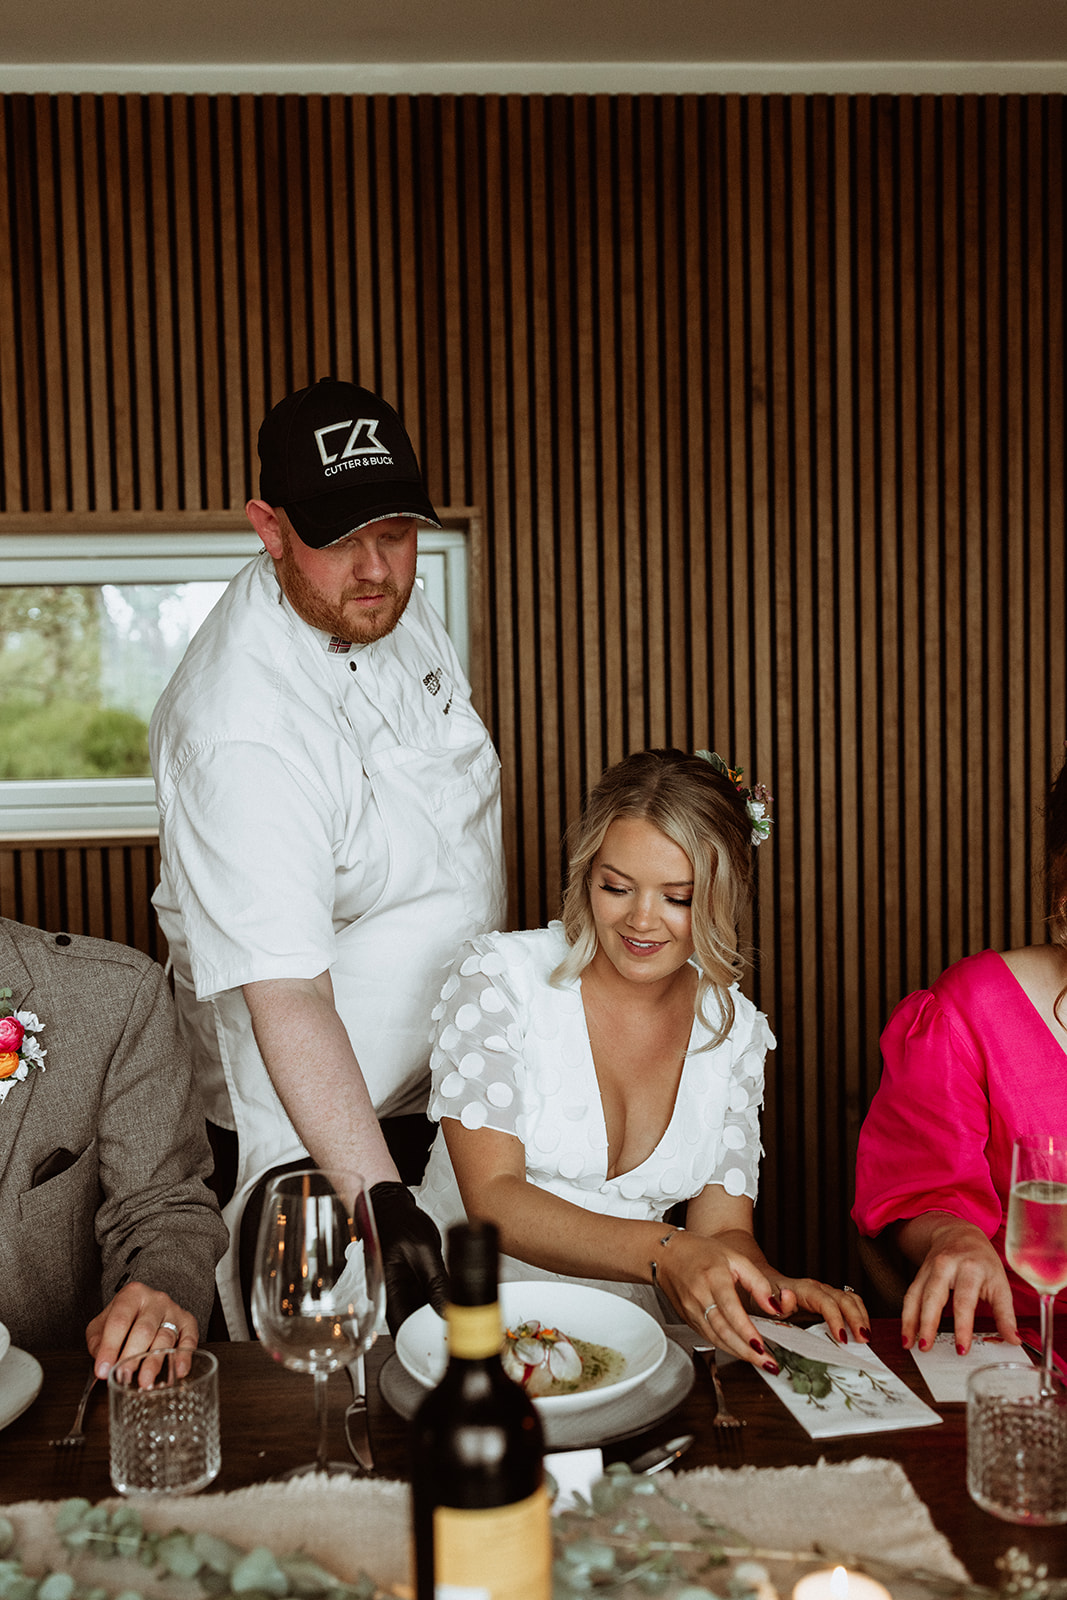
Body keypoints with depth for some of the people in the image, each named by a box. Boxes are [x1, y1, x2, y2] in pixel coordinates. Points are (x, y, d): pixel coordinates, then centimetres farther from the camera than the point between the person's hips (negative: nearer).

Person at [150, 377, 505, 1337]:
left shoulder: (394, 605, -6)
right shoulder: (238, 731, -33)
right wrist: (382, 1202, -39)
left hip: (450, 1082, 8)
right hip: (311, 1131, -7)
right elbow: (287, 997, -35)